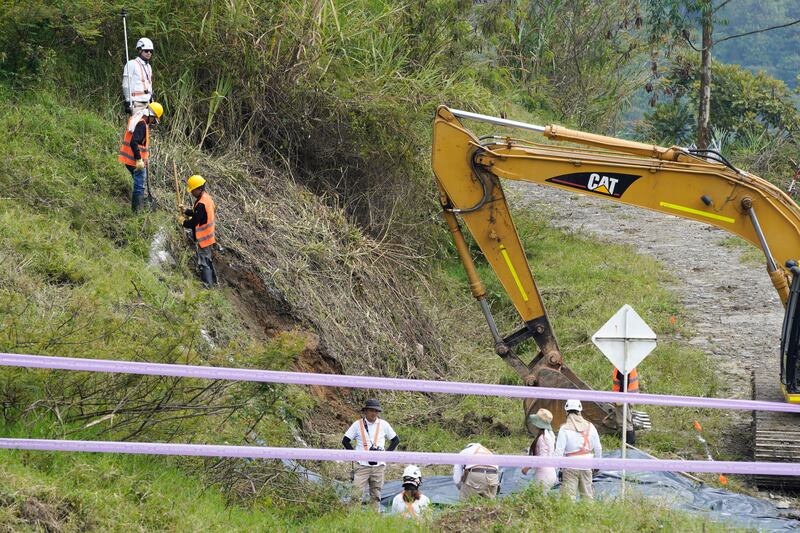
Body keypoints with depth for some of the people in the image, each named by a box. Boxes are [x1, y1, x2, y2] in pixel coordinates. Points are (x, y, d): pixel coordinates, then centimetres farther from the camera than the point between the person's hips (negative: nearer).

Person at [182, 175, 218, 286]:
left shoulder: (201, 204, -29)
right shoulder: (207, 198, 2)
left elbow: (193, 223, -25)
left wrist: (183, 222, -8)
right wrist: (186, 211, 8)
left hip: (202, 239, -10)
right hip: (209, 236, 10)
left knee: (203, 263, 1)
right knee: (207, 260, 25)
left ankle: (207, 284, 8)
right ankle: (213, 280, 37)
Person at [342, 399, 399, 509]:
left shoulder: (383, 425, 6)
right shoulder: (358, 424, 2)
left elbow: (396, 440, 15)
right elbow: (345, 441, 8)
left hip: (378, 466, 2)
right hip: (362, 465, -2)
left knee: (376, 495, 6)